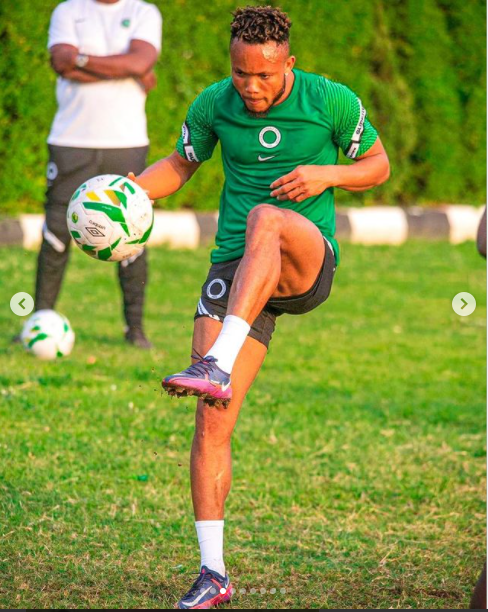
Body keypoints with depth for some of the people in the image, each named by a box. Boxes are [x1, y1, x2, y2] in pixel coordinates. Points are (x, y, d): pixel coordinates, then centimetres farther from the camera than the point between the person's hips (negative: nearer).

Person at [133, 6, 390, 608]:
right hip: (236, 267, 3)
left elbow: (378, 166, 8)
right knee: (212, 421, -10)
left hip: (307, 260, -3)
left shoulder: (331, 100, -4)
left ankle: (217, 368, -49)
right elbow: (179, 165, 19)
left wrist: (327, 175, -13)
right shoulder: (214, 104, 3)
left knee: (264, 219, -39)